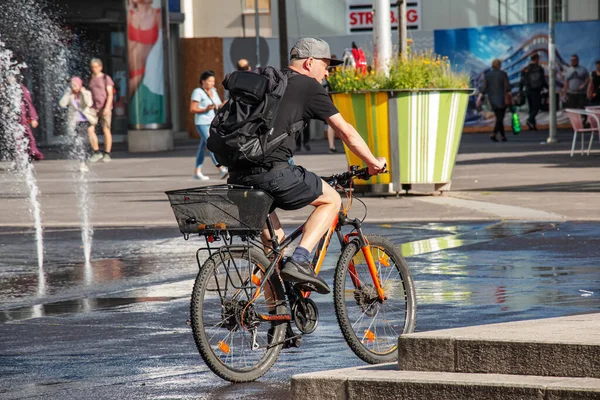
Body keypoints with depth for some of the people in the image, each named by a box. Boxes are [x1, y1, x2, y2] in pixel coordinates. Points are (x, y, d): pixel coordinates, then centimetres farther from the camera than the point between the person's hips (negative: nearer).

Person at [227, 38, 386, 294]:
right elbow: (346, 132, 7)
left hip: (238, 176, 7)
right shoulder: (308, 86, 5)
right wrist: (373, 163, 21)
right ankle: (299, 261, -5)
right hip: (272, 172, -7)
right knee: (331, 200, 12)